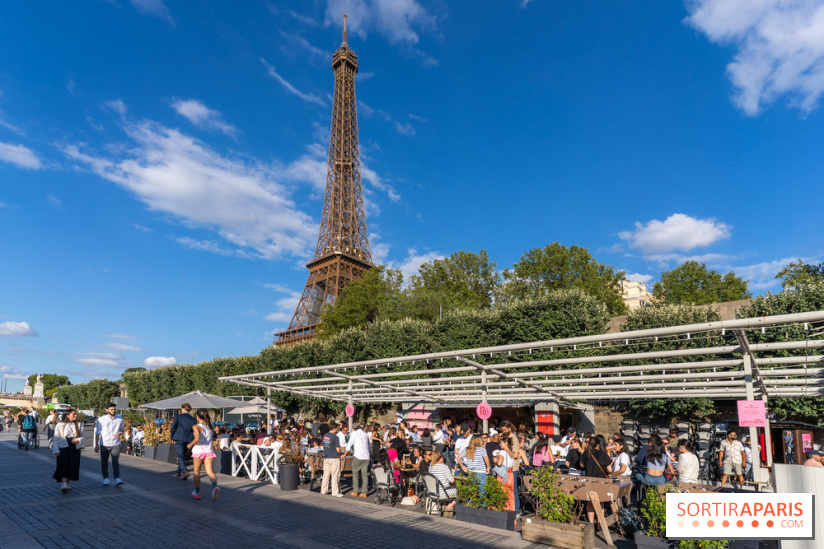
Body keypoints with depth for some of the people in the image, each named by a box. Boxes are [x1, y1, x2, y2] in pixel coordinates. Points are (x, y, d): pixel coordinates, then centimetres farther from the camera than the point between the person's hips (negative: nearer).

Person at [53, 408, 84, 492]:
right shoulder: (60, 425, 1)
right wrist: (56, 450, -9)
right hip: (64, 448, -3)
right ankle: (63, 483, -15)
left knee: (73, 466, 5)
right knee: (64, 465, -13)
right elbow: (56, 438, -1)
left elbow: (82, 436, 12)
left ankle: (68, 483, 20)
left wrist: (78, 440, -11)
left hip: (75, 448, 3)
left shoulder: (78, 425, 11)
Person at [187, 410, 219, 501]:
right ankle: (215, 486, -32)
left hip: (198, 451, -4)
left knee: (196, 472, 14)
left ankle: (197, 492, 25)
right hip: (209, 451, 4)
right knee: (209, 471, -5)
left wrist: (190, 445, -7)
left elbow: (197, 438, -21)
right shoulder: (210, 427, 11)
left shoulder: (196, 427, -7)